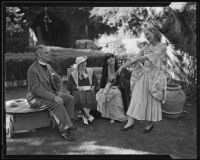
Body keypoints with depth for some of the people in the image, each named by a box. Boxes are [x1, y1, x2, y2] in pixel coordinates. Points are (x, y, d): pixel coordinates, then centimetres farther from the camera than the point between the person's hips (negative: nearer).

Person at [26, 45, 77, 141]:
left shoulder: (48, 66, 7)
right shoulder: (33, 70, -20)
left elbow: (58, 80, 17)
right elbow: (37, 89, -27)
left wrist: (59, 91, -3)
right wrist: (54, 97, -33)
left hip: (50, 94, 8)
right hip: (36, 98, -8)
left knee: (69, 99, -8)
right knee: (57, 104, -30)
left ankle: (66, 123, -3)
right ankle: (64, 131, -23)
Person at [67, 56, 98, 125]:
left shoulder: (90, 71, 19)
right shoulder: (73, 74, 12)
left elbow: (95, 82, 16)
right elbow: (69, 86, 3)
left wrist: (93, 87, -6)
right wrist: (78, 88, -13)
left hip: (89, 90, 1)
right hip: (78, 91, -1)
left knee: (90, 95, -33)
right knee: (81, 96, -35)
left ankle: (85, 117, -33)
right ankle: (88, 116, -38)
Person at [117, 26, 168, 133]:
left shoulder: (163, 47, -5)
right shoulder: (147, 47, 12)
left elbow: (152, 56, -20)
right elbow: (135, 59, 10)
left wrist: (138, 58, -28)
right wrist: (122, 66, 3)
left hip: (156, 76, -5)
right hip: (145, 75, 5)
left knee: (152, 100, 4)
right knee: (136, 97, -3)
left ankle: (151, 123, 23)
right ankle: (130, 122, -2)